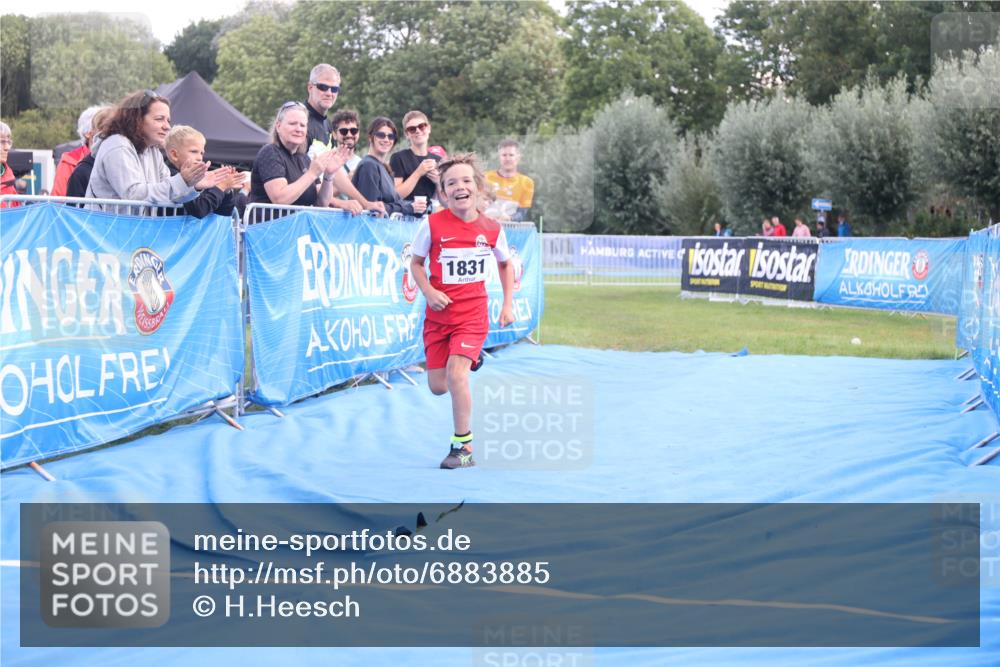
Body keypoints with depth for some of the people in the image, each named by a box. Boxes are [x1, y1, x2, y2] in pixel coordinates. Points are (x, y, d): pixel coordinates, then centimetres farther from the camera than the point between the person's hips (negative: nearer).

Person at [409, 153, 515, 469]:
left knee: (456, 372, -22)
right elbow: (416, 262, 4)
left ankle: (463, 447, -10)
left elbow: (505, 264, 14)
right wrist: (428, 292, -13)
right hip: (439, 312, 2)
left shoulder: (491, 228, -5)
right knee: (438, 386, 6)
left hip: (473, 312, -1)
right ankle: (471, 359, 44)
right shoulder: (432, 224, -9)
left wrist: (508, 305, 8)